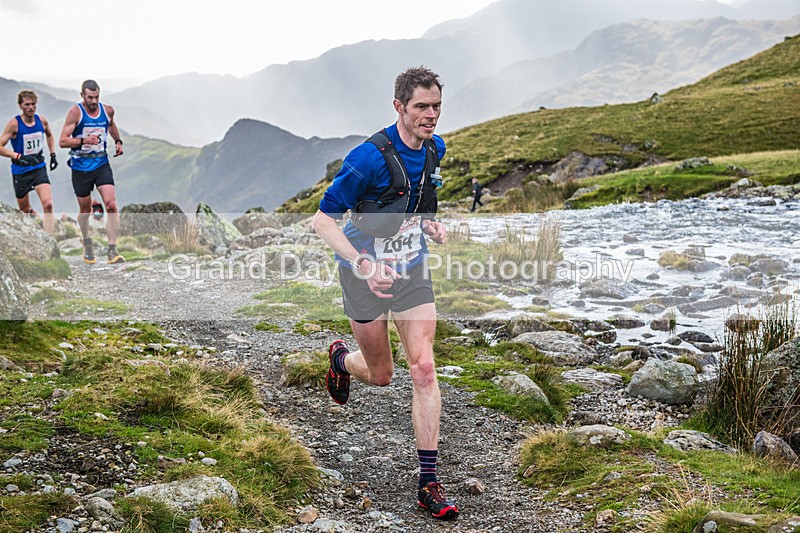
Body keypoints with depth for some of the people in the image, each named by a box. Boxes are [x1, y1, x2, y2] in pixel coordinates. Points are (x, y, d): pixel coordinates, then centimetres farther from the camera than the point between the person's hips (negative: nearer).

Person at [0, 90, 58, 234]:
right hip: (20, 171, -1)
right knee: (25, 210, 11)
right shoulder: (14, 124, -12)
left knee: (48, 204, -20)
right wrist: (19, 157, -28)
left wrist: (53, 154, 15)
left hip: (39, 168, 1)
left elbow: (49, 135, 24)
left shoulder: (42, 121, 0)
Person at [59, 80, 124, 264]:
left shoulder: (107, 110, 3)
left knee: (111, 205, -15)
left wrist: (118, 141, 15)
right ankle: (87, 242, 38)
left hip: (102, 164, 2)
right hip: (80, 167, -2)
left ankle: (112, 250, -12)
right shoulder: (76, 112, -10)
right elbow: (62, 141, -14)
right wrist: (84, 140, -28)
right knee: (85, 209, 11)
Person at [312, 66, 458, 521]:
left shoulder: (435, 148, -1)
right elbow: (323, 219, -20)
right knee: (381, 375, 11)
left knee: (424, 369, -7)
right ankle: (341, 358, 49)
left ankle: (429, 482, 0)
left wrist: (429, 224, -1)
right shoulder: (369, 158, -24)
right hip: (367, 273, -4)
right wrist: (363, 264, -33)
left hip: (413, 270, 4)